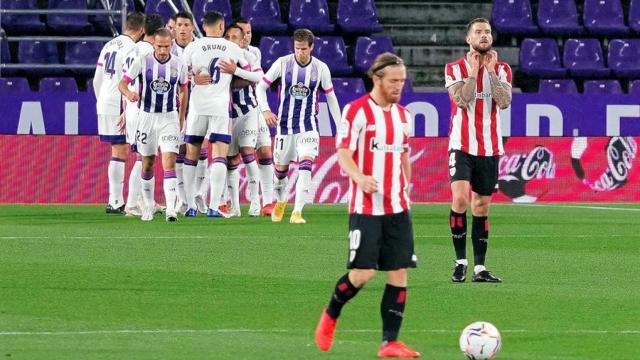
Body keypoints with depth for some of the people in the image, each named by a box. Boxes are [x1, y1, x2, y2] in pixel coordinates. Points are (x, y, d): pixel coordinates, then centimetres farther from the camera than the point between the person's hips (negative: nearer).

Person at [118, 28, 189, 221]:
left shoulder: (179, 65, -3)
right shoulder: (142, 61, -8)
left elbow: (183, 90, 12)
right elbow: (122, 83, -9)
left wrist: (181, 118, 13)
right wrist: (129, 93, -32)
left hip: (169, 118, -1)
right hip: (147, 117, 1)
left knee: (169, 162, -14)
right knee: (147, 164, 9)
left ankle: (170, 209, -20)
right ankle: (148, 205, 24)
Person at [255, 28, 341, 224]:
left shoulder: (321, 68, -1)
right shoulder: (282, 63, -4)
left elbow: (331, 97, 10)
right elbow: (261, 87, 3)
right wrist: (265, 110, -12)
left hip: (308, 125, -1)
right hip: (284, 125, 1)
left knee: (305, 166, -19)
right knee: (281, 169, 10)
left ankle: (297, 212, -20)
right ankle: (280, 202, 40)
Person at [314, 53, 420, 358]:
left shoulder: (402, 115, 13)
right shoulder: (357, 111, -8)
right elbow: (343, 153, -13)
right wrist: (360, 177, -31)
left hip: (397, 207, 6)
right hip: (366, 207, -6)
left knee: (399, 272, -1)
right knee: (363, 272, -10)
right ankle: (330, 316, 18)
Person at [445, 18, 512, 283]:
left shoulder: (501, 69, 6)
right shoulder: (455, 68, -1)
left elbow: (504, 101, -9)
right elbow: (462, 100, -15)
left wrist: (490, 70, -12)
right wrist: (473, 71, -13)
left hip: (490, 148, 3)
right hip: (462, 145, -3)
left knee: (481, 207, 6)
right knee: (460, 198, -19)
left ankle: (479, 268, 8)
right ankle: (460, 261, -9)